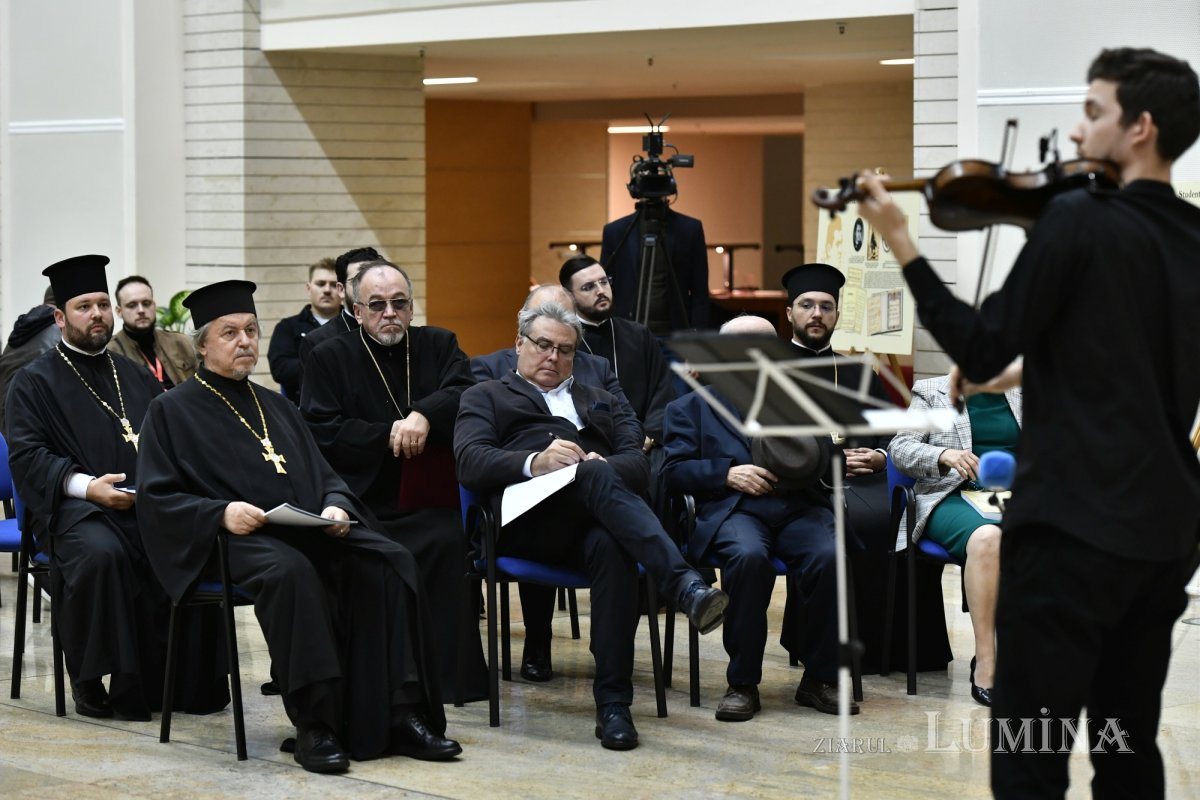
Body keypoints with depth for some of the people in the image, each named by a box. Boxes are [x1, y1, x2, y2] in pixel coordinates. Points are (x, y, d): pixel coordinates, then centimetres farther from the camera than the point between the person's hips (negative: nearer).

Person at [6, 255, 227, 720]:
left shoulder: (135, 378, 24)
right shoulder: (35, 382, 9)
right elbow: (26, 454, -2)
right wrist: (85, 486, -18)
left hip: (149, 504, 4)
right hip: (75, 508, -4)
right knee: (101, 553, -38)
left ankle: (192, 681, -16)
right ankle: (89, 683, -21)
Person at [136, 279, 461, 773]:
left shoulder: (276, 407, 26)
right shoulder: (173, 412, 10)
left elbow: (323, 474, 23)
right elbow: (156, 498, 0)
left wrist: (336, 506, -1)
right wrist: (221, 513, -18)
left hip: (310, 530, 5)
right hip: (238, 540, -5)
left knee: (390, 564, -23)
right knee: (292, 573, -39)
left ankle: (399, 715, -25)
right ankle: (313, 725, -36)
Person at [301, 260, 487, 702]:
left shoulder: (439, 345, 18)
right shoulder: (330, 358, 12)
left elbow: (465, 394, -1)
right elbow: (321, 432, -1)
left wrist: (424, 416, -20)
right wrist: (389, 436, -6)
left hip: (427, 504, 1)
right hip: (361, 507, -1)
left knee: (447, 540, -30)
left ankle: (450, 678, -24)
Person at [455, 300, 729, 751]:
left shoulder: (598, 402, 36)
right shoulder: (487, 397, 26)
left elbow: (637, 463, 17)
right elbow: (470, 461, 4)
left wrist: (602, 465, -8)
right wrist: (535, 462, -16)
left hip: (592, 521, 3)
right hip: (526, 520, -3)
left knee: (612, 547, -37)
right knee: (596, 476, -36)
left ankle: (613, 704, -40)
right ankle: (685, 586, -54)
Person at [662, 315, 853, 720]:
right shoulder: (692, 407, 21)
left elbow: (829, 463, 19)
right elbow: (673, 470, 8)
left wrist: (808, 462, -4)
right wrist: (728, 473, -8)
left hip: (798, 504, 2)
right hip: (733, 508, -2)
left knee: (829, 558, -31)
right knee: (748, 557, -37)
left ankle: (819, 679, -15)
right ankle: (742, 683, -24)